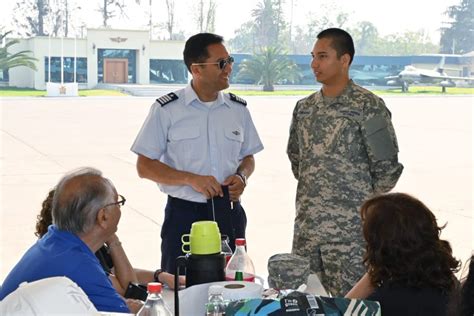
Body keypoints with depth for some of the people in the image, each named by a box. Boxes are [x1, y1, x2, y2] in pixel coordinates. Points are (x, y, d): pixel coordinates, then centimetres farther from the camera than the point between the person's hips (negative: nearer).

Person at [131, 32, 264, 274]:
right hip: (184, 215, -3)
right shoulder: (166, 110, -4)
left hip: (229, 214, 3)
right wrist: (191, 179, -16)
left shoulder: (238, 109, 8)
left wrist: (242, 176, -4)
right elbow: (144, 166, -5)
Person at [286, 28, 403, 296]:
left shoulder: (368, 106, -10)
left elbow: (387, 168, -8)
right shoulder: (305, 107, 9)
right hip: (306, 226, 6)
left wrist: (365, 205, 0)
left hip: (350, 230, -6)